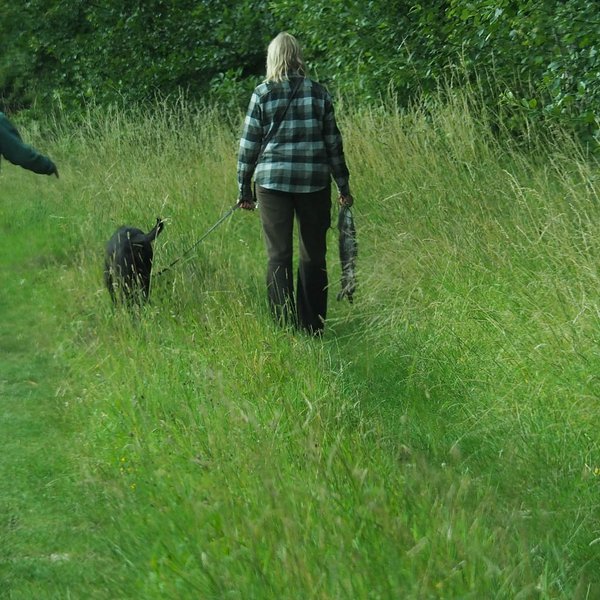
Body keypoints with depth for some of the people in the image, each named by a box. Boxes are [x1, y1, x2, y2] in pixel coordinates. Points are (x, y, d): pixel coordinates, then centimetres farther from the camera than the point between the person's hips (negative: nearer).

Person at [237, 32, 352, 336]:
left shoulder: (262, 94, -1)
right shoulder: (318, 93, 3)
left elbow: (249, 144, 1)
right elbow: (333, 142, 6)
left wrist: (244, 188, 9)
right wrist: (343, 185, 13)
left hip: (272, 180, -1)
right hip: (313, 181, 1)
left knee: (278, 255, 4)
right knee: (313, 254, 11)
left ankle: (283, 325, 0)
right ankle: (313, 325, 14)